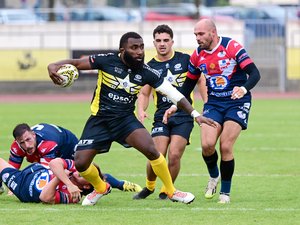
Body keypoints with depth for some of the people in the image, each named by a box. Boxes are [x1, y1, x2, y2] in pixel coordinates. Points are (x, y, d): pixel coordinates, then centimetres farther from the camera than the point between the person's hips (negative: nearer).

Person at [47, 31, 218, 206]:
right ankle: (101, 188, 26)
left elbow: (173, 94, -6)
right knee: (80, 163, -8)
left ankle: (171, 191, -4)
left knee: (150, 149, -24)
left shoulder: (146, 73, -8)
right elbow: (77, 63, -8)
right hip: (100, 120, 0)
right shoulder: (108, 61, -13)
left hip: (126, 119, 0)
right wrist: (54, 66, -27)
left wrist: (196, 114, -11)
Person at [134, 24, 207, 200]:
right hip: (162, 116, 1)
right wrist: (141, 110, -8)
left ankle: (166, 190, 8)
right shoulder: (150, 67, 7)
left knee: (174, 156, -14)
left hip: (184, 115, -1)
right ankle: (149, 186, 18)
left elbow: (200, 81, 10)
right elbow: (144, 93, 12)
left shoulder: (185, 60, 2)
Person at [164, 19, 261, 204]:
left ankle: (225, 192, 3)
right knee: (207, 144, -15)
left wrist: (244, 88, -35)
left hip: (237, 102, -4)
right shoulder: (198, 55, 3)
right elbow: (189, 83, 17)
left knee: (225, 147, -15)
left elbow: (255, 73, -17)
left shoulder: (231, 46, -13)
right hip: (214, 103, 4)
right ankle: (214, 176, 16)